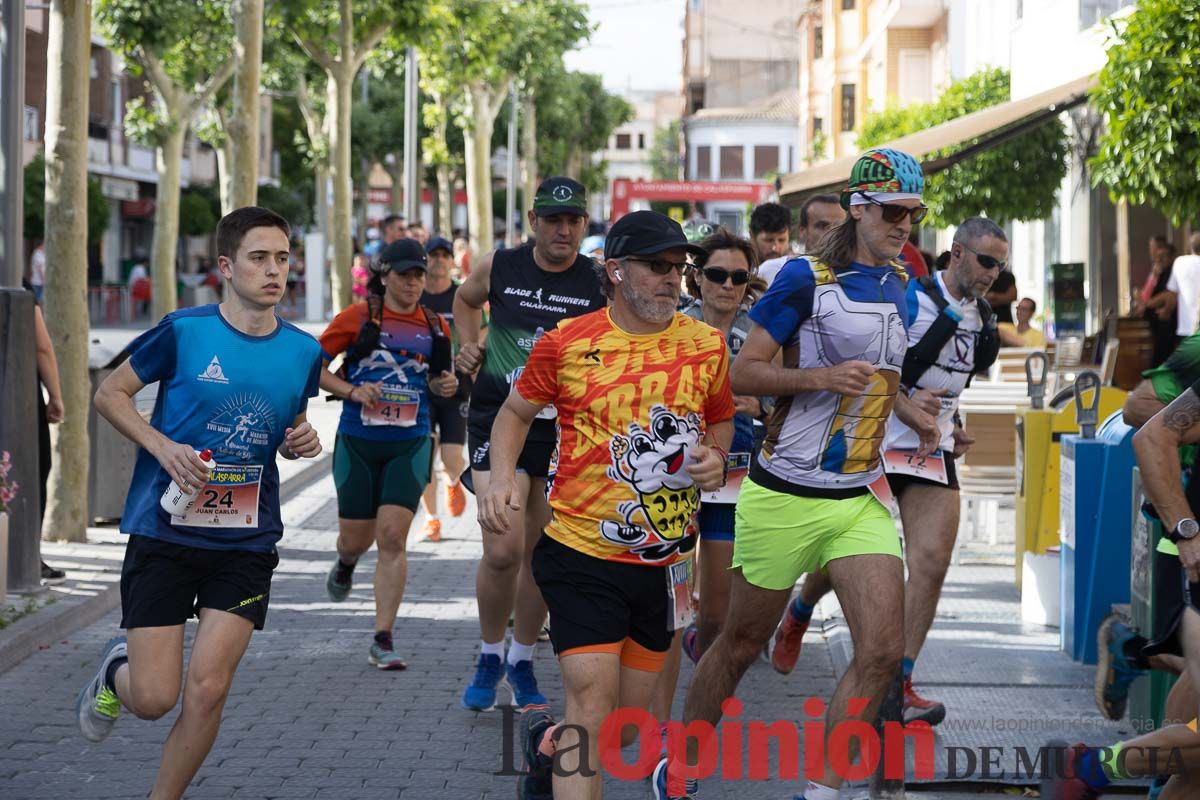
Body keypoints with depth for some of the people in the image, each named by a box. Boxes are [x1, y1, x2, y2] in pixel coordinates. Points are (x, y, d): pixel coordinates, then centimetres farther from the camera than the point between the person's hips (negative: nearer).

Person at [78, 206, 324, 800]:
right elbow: (109, 393, 1)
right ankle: (116, 672, 35)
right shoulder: (183, 331, -9)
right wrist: (162, 446, -14)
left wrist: (301, 442, -4)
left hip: (246, 544, 3)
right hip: (164, 533, -2)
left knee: (208, 688, -8)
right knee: (154, 698, -2)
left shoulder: (302, 350, 4)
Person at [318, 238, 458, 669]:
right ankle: (346, 563, 49)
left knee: (393, 537, -11)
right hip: (358, 443, -1)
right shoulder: (358, 317, -3)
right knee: (356, 538, 8)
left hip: (409, 444, 1)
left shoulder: (435, 326, 6)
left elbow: (440, 380, 19)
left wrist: (445, 385, -4)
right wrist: (351, 391, -14)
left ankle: (383, 640, -5)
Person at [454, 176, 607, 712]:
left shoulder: (602, 284, -4)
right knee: (502, 552, -14)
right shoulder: (498, 267, 0)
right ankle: (490, 657, 9)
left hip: (563, 430, 1)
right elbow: (465, 299, 22)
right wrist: (468, 346, 8)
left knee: (539, 555, 8)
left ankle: (521, 662, 28)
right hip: (498, 421, -1)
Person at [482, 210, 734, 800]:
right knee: (593, 702, -14)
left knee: (627, 723, 14)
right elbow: (517, 412, 9)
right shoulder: (567, 343, -6)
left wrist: (715, 457, -3)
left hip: (665, 560, 4)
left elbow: (721, 420, 20)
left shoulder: (706, 343, 3)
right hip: (583, 555, -4)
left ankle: (548, 741, 45)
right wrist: (501, 478, -8)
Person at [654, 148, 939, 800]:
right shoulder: (806, 277, -11)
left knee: (883, 651, -9)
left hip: (861, 497, 6)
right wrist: (825, 378, -24)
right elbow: (742, 374, -11)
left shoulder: (903, 283, 11)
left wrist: (907, 411, 11)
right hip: (786, 494, -5)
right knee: (741, 644, 7)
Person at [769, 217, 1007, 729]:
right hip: (876, 445, -5)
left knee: (932, 562, -9)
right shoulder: (909, 298, -14)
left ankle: (898, 686, -5)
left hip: (933, 454, 5)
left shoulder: (981, 316, 11)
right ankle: (798, 615, 39)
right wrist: (905, 400, -26)